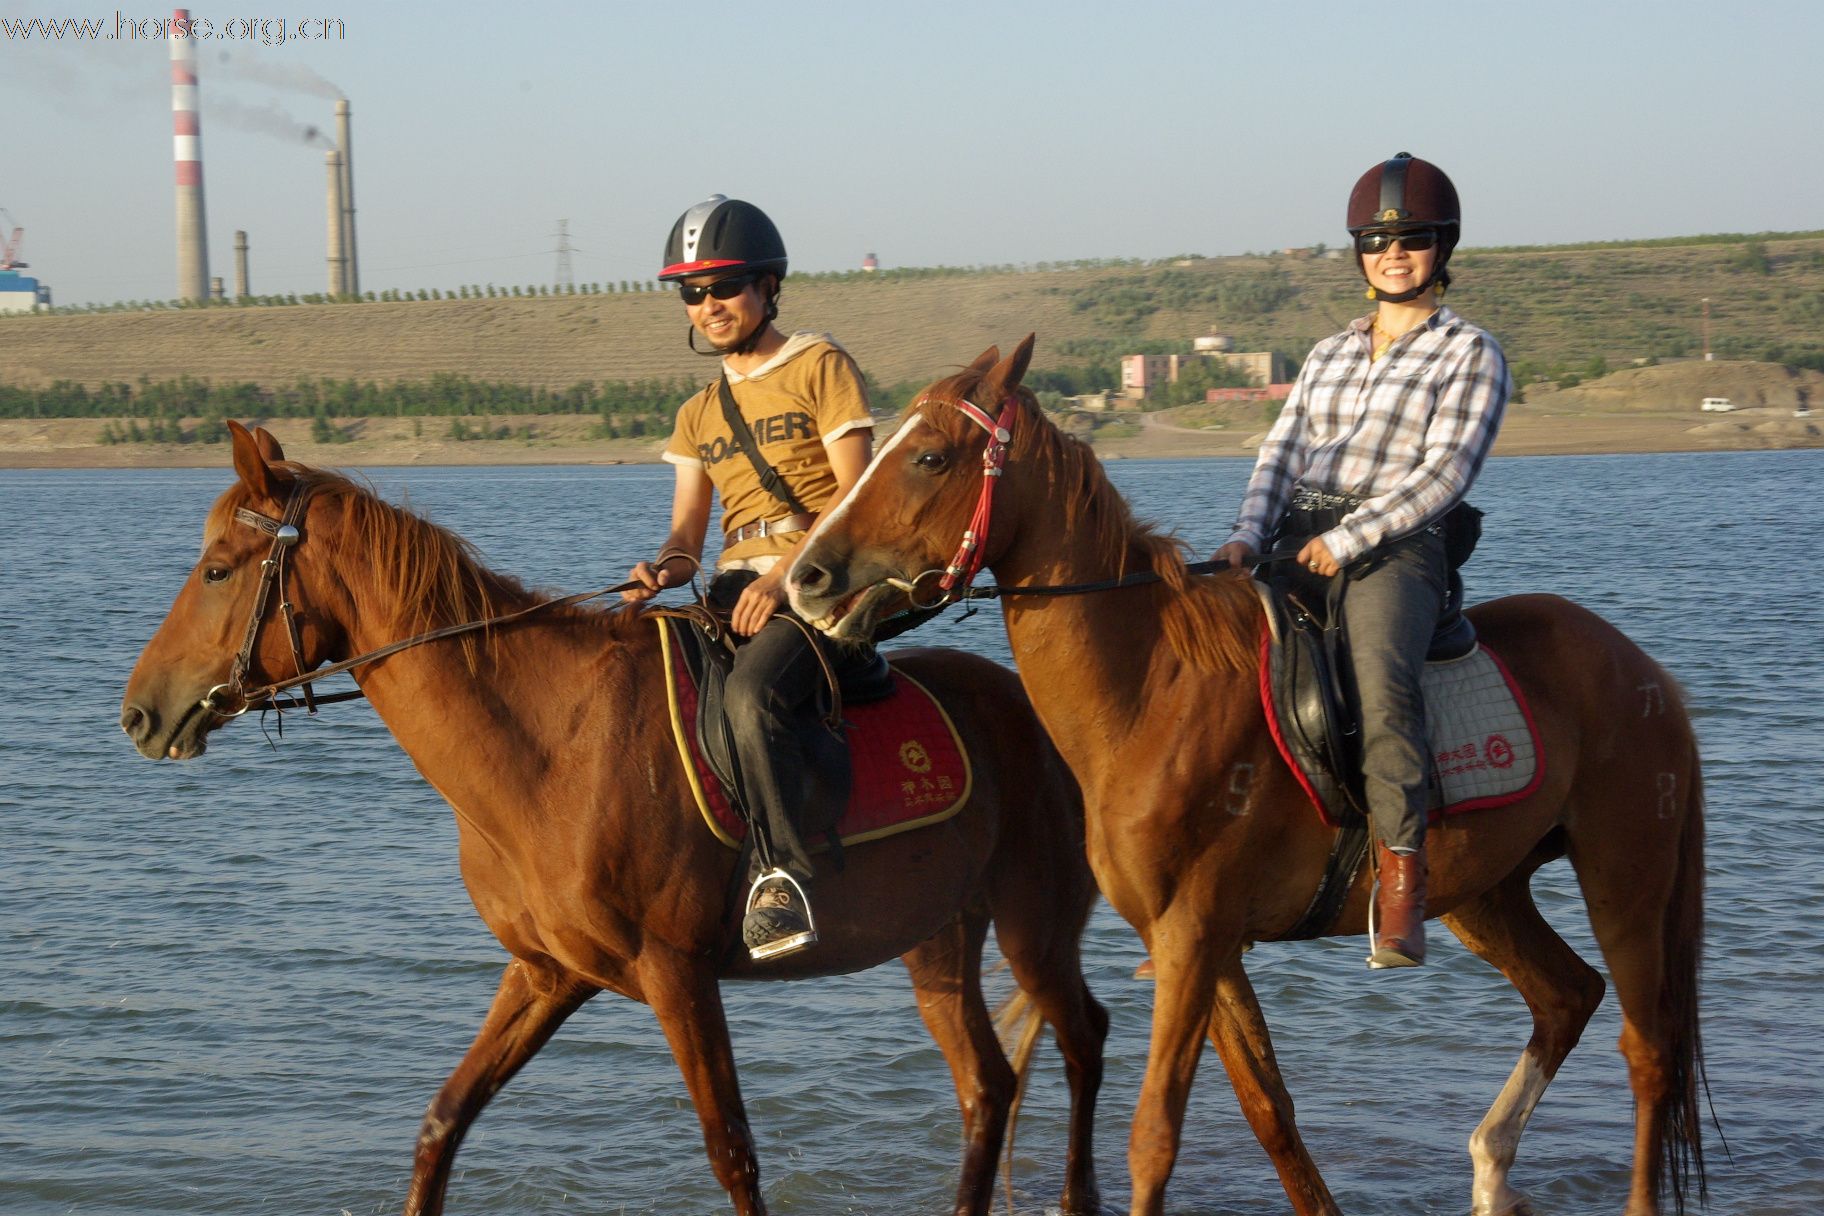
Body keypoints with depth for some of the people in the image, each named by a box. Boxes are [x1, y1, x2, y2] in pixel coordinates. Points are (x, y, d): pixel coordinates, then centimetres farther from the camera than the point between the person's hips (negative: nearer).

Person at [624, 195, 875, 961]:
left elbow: (855, 500, -6)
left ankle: (785, 871, -30)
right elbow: (688, 532, 14)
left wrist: (785, 575, -19)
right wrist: (664, 569, -11)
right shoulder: (699, 414, 21)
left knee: (749, 692, -34)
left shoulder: (820, 366, 3)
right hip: (734, 586, 6)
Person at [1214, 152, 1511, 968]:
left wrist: (1346, 541, -16)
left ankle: (1400, 886, -36)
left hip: (1395, 551, -6)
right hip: (1296, 545, 6)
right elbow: (1283, 450, 14)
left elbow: (1444, 473, -6)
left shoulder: (1471, 357, 6)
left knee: (1382, 680, -34)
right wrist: (1249, 536, -5)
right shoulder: (1328, 356, 24)